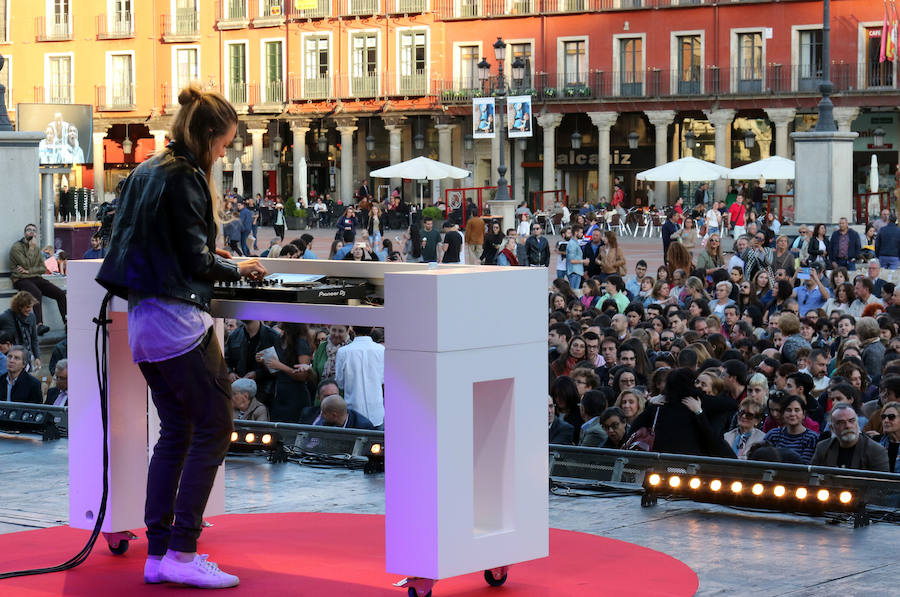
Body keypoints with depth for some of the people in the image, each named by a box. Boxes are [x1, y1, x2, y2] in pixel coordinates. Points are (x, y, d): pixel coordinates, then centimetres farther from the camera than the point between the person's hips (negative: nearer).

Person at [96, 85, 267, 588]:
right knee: (214, 428, -4)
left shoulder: (146, 171, 14)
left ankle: (159, 553, 12)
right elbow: (197, 262, -13)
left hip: (143, 318, 10)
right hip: (178, 319, -10)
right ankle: (183, 553, -7)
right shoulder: (183, 179, -13)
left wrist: (209, 256, 23)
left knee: (176, 432, 12)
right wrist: (237, 269, 4)